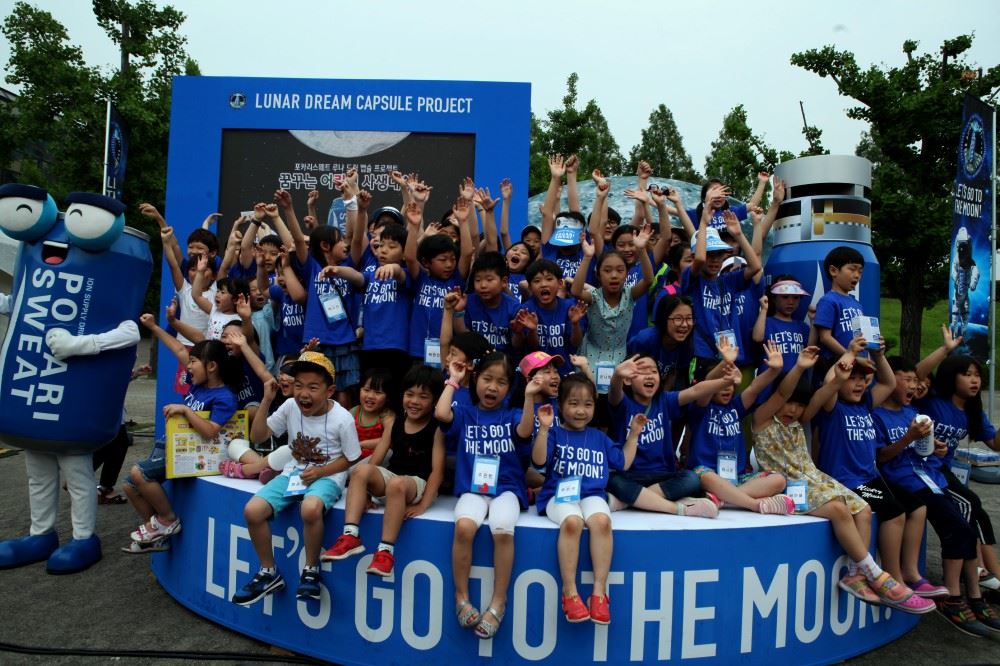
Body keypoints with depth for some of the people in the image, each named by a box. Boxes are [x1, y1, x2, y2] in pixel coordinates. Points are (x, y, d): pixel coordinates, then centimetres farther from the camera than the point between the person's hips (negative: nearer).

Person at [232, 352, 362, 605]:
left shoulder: (342, 418, -15)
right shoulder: (290, 407, -3)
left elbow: (352, 459, -5)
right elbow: (257, 437, 0)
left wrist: (320, 472, -18)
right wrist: (266, 401, -11)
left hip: (327, 476, -5)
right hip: (293, 473, 5)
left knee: (310, 509, -38)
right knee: (252, 510, -16)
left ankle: (311, 570, -9)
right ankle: (269, 573, 7)